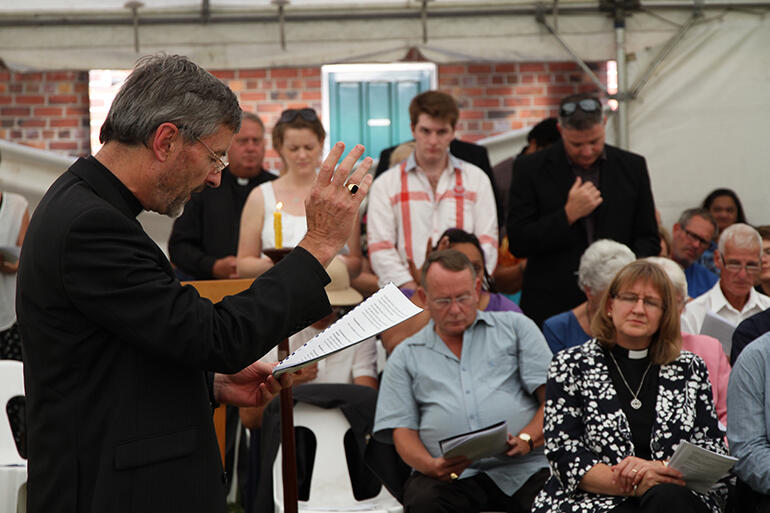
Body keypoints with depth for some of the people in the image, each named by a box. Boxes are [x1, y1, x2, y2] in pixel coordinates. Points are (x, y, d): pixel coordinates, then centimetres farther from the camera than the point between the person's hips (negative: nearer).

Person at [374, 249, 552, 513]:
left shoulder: (516, 327, 18)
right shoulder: (406, 357, 20)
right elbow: (402, 430, 10)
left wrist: (526, 439, -11)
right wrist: (431, 466, -12)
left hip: (524, 467, 0)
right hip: (454, 476, 0)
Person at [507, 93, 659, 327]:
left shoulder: (632, 167, 7)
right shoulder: (530, 169, 0)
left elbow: (648, 240, 12)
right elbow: (518, 244, -4)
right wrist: (569, 214, -13)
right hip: (551, 308, -2)